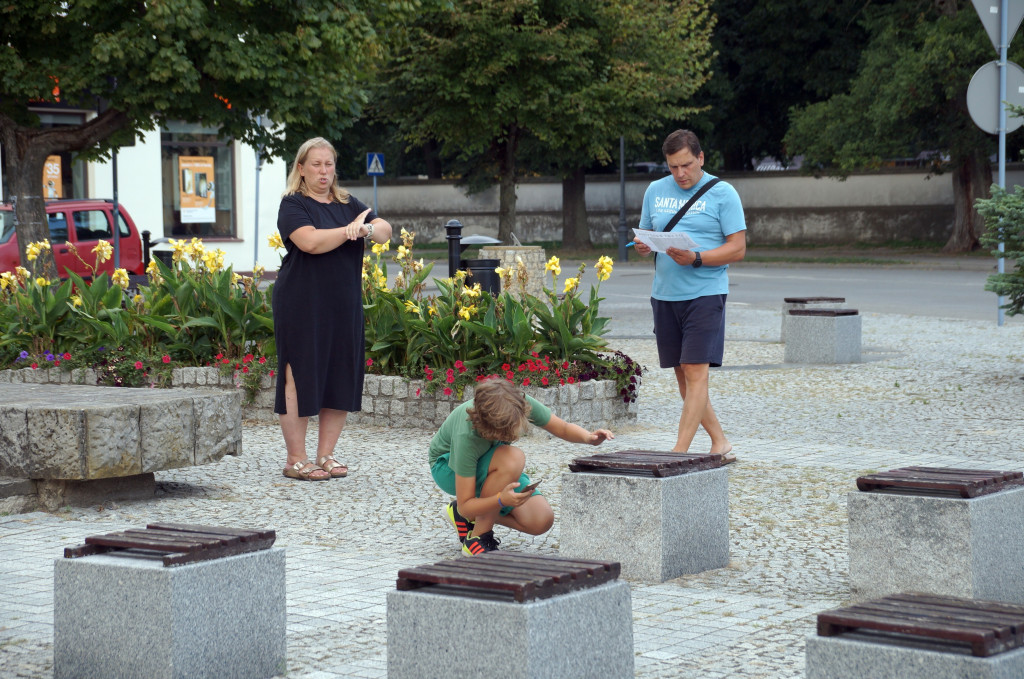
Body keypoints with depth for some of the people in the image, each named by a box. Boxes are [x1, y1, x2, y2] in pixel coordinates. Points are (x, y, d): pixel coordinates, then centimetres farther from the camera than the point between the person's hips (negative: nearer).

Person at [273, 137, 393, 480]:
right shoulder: (293, 204, -3)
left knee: (342, 377, 4)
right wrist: (351, 229, -10)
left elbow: (385, 230, 7)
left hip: (344, 306, 6)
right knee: (299, 376, -4)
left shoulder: (348, 204, 16)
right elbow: (311, 242, -19)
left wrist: (367, 228, -15)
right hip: (302, 306, -6)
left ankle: (326, 455, 13)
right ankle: (296, 460, 1)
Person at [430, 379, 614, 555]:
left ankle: (469, 516, 7)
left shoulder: (520, 404, -29)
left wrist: (588, 437, -33)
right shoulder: (466, 437, -40)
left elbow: (563, 428, -11)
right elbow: (466, 505, -34)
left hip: (491, 466, 6)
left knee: (542, 521, -15)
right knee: (513, 458, -38)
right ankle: (478, 538, -20)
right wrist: (502, 500, -51)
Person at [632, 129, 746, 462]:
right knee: (682, 374, 8)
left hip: (705, 293, -6)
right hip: (665, 294, 6)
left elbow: (738, 248, -7)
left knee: (695, 372, -11)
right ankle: (720, 442, 21)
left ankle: (680, 453, -12)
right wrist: (642, 246, -6)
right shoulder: (655, 191, 13)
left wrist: (695, 258, -20)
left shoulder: (722, 194, -2)